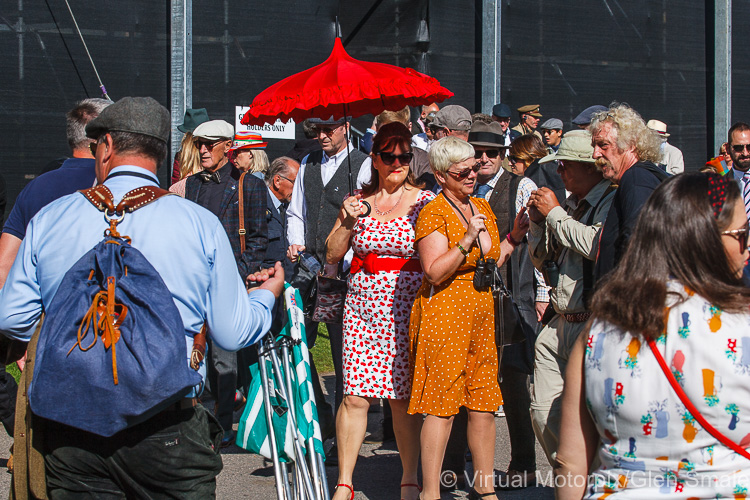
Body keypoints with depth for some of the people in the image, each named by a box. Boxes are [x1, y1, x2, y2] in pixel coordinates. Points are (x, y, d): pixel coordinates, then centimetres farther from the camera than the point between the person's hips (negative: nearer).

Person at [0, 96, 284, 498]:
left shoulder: (50, 218, 2)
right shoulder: (200, 224, -3)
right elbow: (233, 333, 0)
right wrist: (266, 296, 22)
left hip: (71, 434, 2)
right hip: (168, 431, -2)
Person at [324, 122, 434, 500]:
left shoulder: (424, 201, 3)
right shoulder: (358, 200, 10)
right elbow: (332, 255, 10)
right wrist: (347, 221, -5)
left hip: (407, 309, -2)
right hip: (362, 308, 2)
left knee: (404, 398, 0)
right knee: (355, 397, -2)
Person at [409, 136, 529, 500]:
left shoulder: (482, 207, 14)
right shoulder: (433, 213, -9)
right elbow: (435, 272, -18)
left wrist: (514, 237, 8)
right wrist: (467, 240, -25)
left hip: (481, 313, 7)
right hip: (443, 313, -7)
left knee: (484, 405, 8)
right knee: (442, 406, -6)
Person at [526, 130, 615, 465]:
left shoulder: (613, 202, -8)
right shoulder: (570, 206, 17)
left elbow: (597, 245, -26)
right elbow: (541, 259, 26)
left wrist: (554, 213, -11)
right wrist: (537, 221, 8)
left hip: (593, 323, -8)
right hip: (559, 324, 8)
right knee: (544, 411, 8)